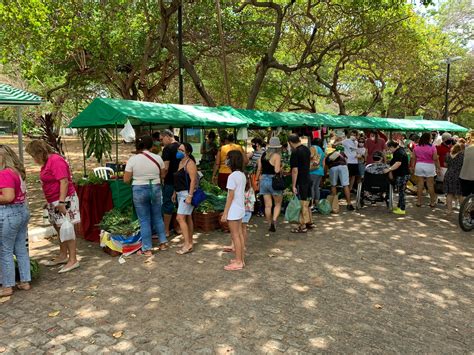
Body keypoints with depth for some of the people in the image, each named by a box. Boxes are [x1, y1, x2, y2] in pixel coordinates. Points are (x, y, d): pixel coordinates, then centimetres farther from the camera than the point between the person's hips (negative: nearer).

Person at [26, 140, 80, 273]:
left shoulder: (56, 161, -17)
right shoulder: (47, 161, 13)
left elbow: (64, 182, -23)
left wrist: (62, 202, -25)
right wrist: (51, 202, 19)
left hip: (64, 200, -10)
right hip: (54, 202, 10)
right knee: (59, 229, 16)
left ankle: (73, 260, 1)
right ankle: (63, 256, 28)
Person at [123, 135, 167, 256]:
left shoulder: (132, 159, -8)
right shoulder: (158, 158, -4)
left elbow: (126, 180, -6)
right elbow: (163, 175, 8)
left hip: (139, 190, -2)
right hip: (156, 189, 2)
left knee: (144, 220, 6)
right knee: (157, 217, 18)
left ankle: (147, 249, 11)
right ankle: (163, 242, 26)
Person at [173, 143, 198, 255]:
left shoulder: (190, 163, -14)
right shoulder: (181, 162, 14)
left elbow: (193, 180, -20)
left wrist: (190, 196, -24)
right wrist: (175, 192, 20)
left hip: (187, 193, -10)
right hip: (180, 193, 10)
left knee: (180, 218, -13)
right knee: (188, 218, 13)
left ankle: (187, 244, -8)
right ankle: (189, 242, 20)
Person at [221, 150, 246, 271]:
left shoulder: (232, 176, -19)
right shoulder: (242, 175, 6)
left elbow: (231, 196, -19)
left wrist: (225, 213, -14)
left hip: (233, 210, -8)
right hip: (241, 209, 8)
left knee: (235, 236, 0)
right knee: (240, 234, 14)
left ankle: (238, 262, 7)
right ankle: (241, 259, 23)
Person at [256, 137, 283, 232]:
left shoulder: (263, 155, 8)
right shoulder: (277, 156, -9)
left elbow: (259, 169, 10)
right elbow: (277, 170, -17)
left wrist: (259, 178, 22)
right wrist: (281, 169, 3)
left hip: (264, 180, 5)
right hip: (273, 181, -5)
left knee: (268, 205, 9)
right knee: (278, 204, 10)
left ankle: (270, 224, 15)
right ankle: (274, 220, -9)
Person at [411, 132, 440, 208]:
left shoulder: (416, 147, 1)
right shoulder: (432, 147, -10)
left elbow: (413, 158, 3)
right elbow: (435, 159, -11)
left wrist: (412, 167, 12)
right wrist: (438, 168, -3)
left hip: (419, 165, 3)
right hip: (429, 166, -3)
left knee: (420, 184, 7)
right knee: (430, 185, 6)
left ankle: (419, 202, 11)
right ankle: (432, 202, 14)